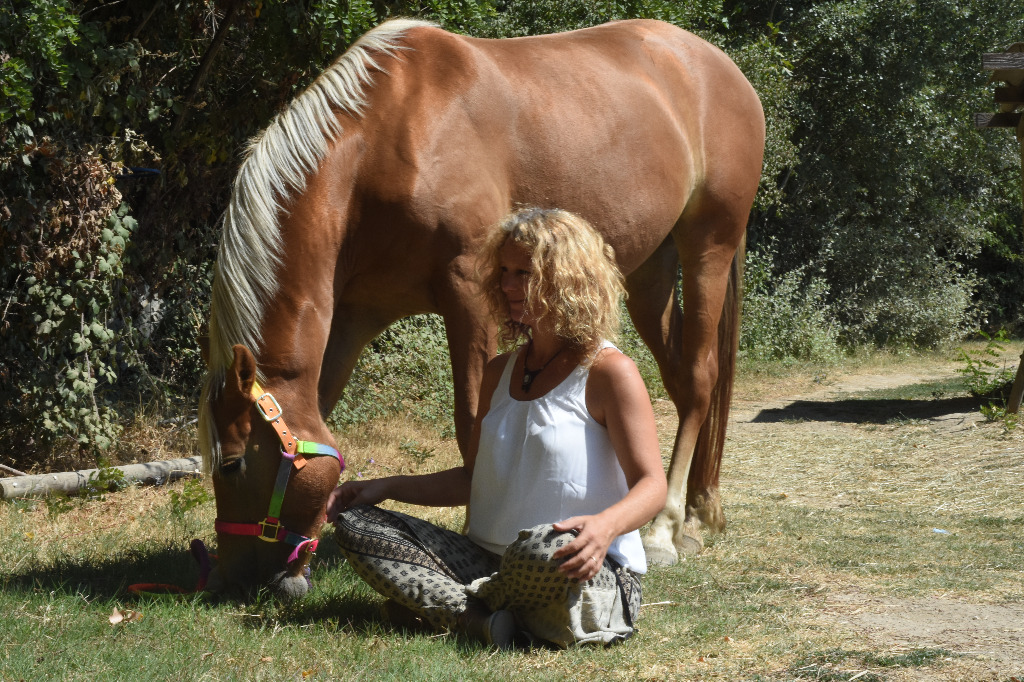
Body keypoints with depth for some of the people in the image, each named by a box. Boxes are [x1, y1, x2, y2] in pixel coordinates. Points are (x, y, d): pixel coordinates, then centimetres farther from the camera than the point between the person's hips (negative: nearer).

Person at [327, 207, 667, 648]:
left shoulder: (608, 372, -7)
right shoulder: (500, 372, 15)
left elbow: (652, 484, -13)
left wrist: (606, 525, -35)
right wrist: (386, 487, 11)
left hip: (590, 580, -7)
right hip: (490, 561, 7)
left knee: (543, 548, -43)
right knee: (355, 525, -5)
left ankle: (441, 602, -10)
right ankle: (482, 619, -25)